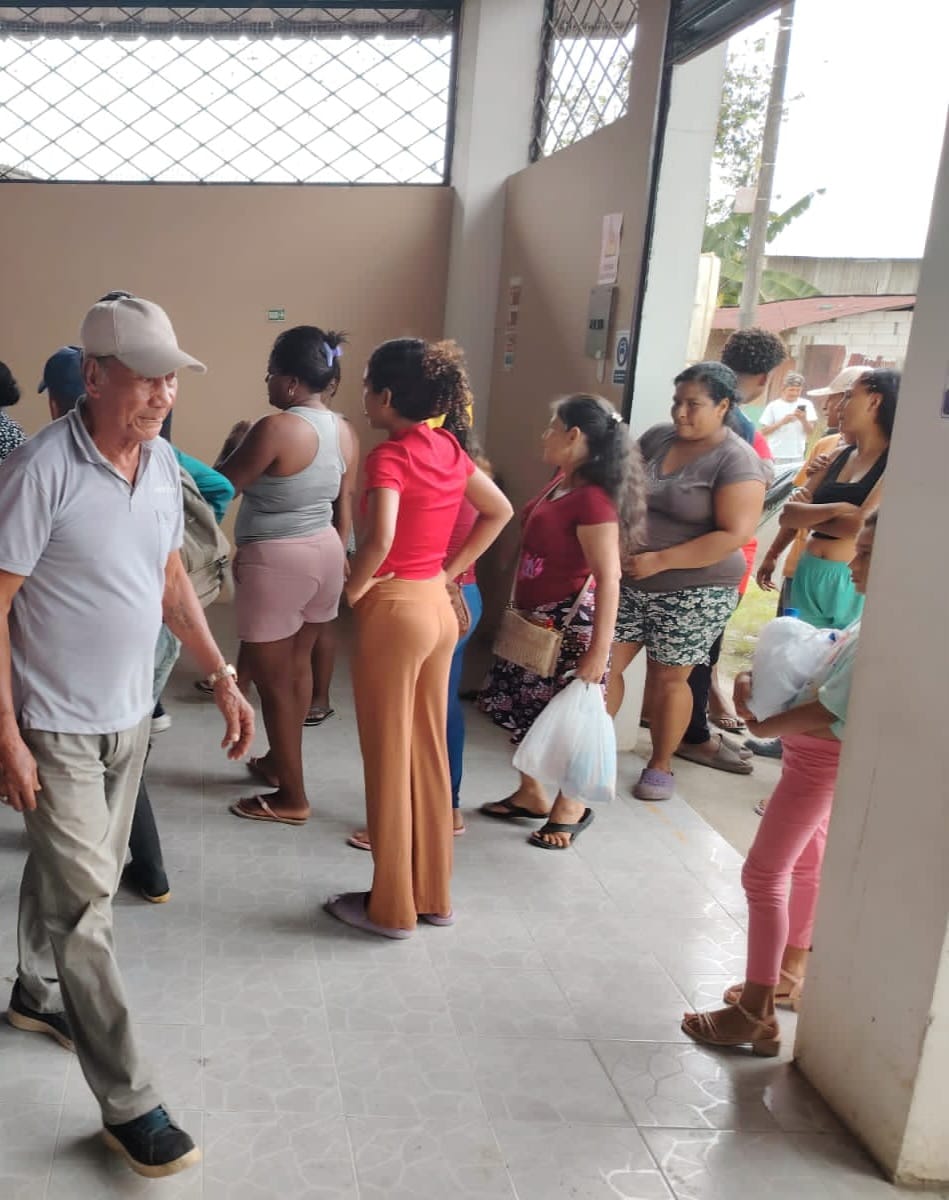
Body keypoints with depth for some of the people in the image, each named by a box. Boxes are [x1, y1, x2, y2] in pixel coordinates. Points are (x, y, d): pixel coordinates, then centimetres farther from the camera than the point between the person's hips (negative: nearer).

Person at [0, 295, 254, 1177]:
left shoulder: (163, 462, 1)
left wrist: (221, 677, 9)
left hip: (129, 714, 7)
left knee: (72, 874, 22)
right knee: (85, 901, -2)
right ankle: (128, 1103, 8)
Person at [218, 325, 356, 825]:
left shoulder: (276, 429, -22)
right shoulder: (342, 431, 3)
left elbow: (223, 484, -12)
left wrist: (235, 442, 4)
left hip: (275, 562, -8)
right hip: (325, 552, 9)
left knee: (273, 680, 3)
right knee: (297, 665, 22)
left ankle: (292, 798, 12)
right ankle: (279, 762, 39)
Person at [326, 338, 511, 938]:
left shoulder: (390, 455, -17)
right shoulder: (449, 449, 6)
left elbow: (381, 538, -31)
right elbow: (499, 511, 16)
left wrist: (353, 589, -14)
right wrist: (451, 570, 13)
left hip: (395, 610, -8)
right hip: (438, 607, 8)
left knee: (389, 760, 4)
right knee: (427, 752, 16)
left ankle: (392, 906, 16)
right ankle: (433, 893, 27)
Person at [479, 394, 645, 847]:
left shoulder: (592, 499, -23)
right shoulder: (562, 482, 4)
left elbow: (608, 578, -25)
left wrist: (599, 651, -26)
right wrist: (516, 606, 21)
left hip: (570, 623, -9)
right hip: (534, 619, 9)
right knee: (517, 706, 17)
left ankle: (570, 808, 26)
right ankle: (530, 794, 34)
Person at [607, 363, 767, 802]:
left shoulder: (736, 460, -13)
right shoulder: (656, 437, 5)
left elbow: (735, 535, -20)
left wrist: (660, 560, -22)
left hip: (691, 592, -5)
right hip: (627, 580, 5)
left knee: (667, 680, 7)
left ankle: (660, 766, 25)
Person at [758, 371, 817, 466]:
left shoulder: (806, 404, 2)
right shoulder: (773, 406, -2)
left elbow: (810, 431, 3)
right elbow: (763, 431, -3)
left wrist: (803, 420, -16)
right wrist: (782, 422, -14)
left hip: (798, 456, 1)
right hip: (777, 456, -1)